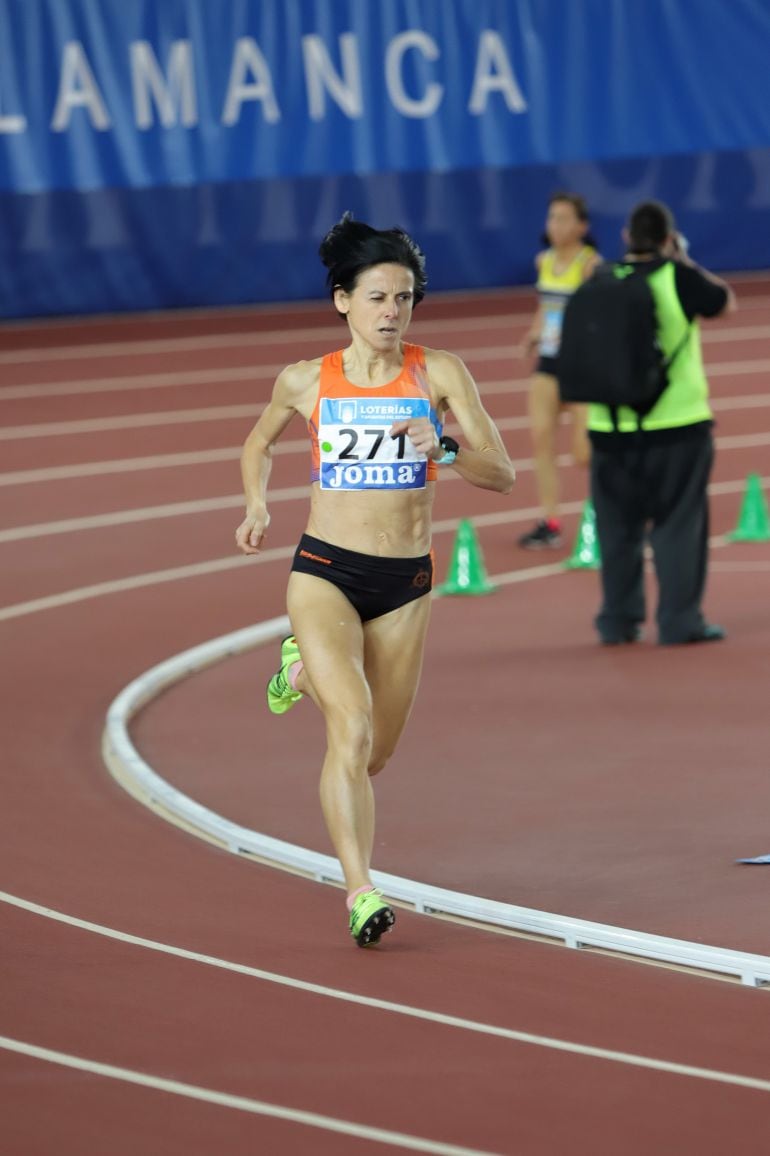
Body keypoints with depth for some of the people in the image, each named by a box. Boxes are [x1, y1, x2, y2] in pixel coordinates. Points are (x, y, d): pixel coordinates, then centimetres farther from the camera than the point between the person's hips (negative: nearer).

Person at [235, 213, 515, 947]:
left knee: (374, 755, 14)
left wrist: (442, 451, -23)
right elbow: (259, 444, 21)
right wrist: (256, 506, 4)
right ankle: (361, 892, -22)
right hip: (324, 573, -2)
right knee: (353, 730, -22)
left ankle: (306, 670, 45)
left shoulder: (439, 374, -2)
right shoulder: (305, 382, 1)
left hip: (405, 582, 2)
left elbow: (501, 475, -4)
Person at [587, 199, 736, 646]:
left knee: (618, 527, 13)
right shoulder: (678, 277, -10)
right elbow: (726, 302, 6)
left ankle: (618, 621, 17)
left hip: (611, 427, 4)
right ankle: (679, 621, 2)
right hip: (676, 424, -4)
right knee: (679, 525, 4)